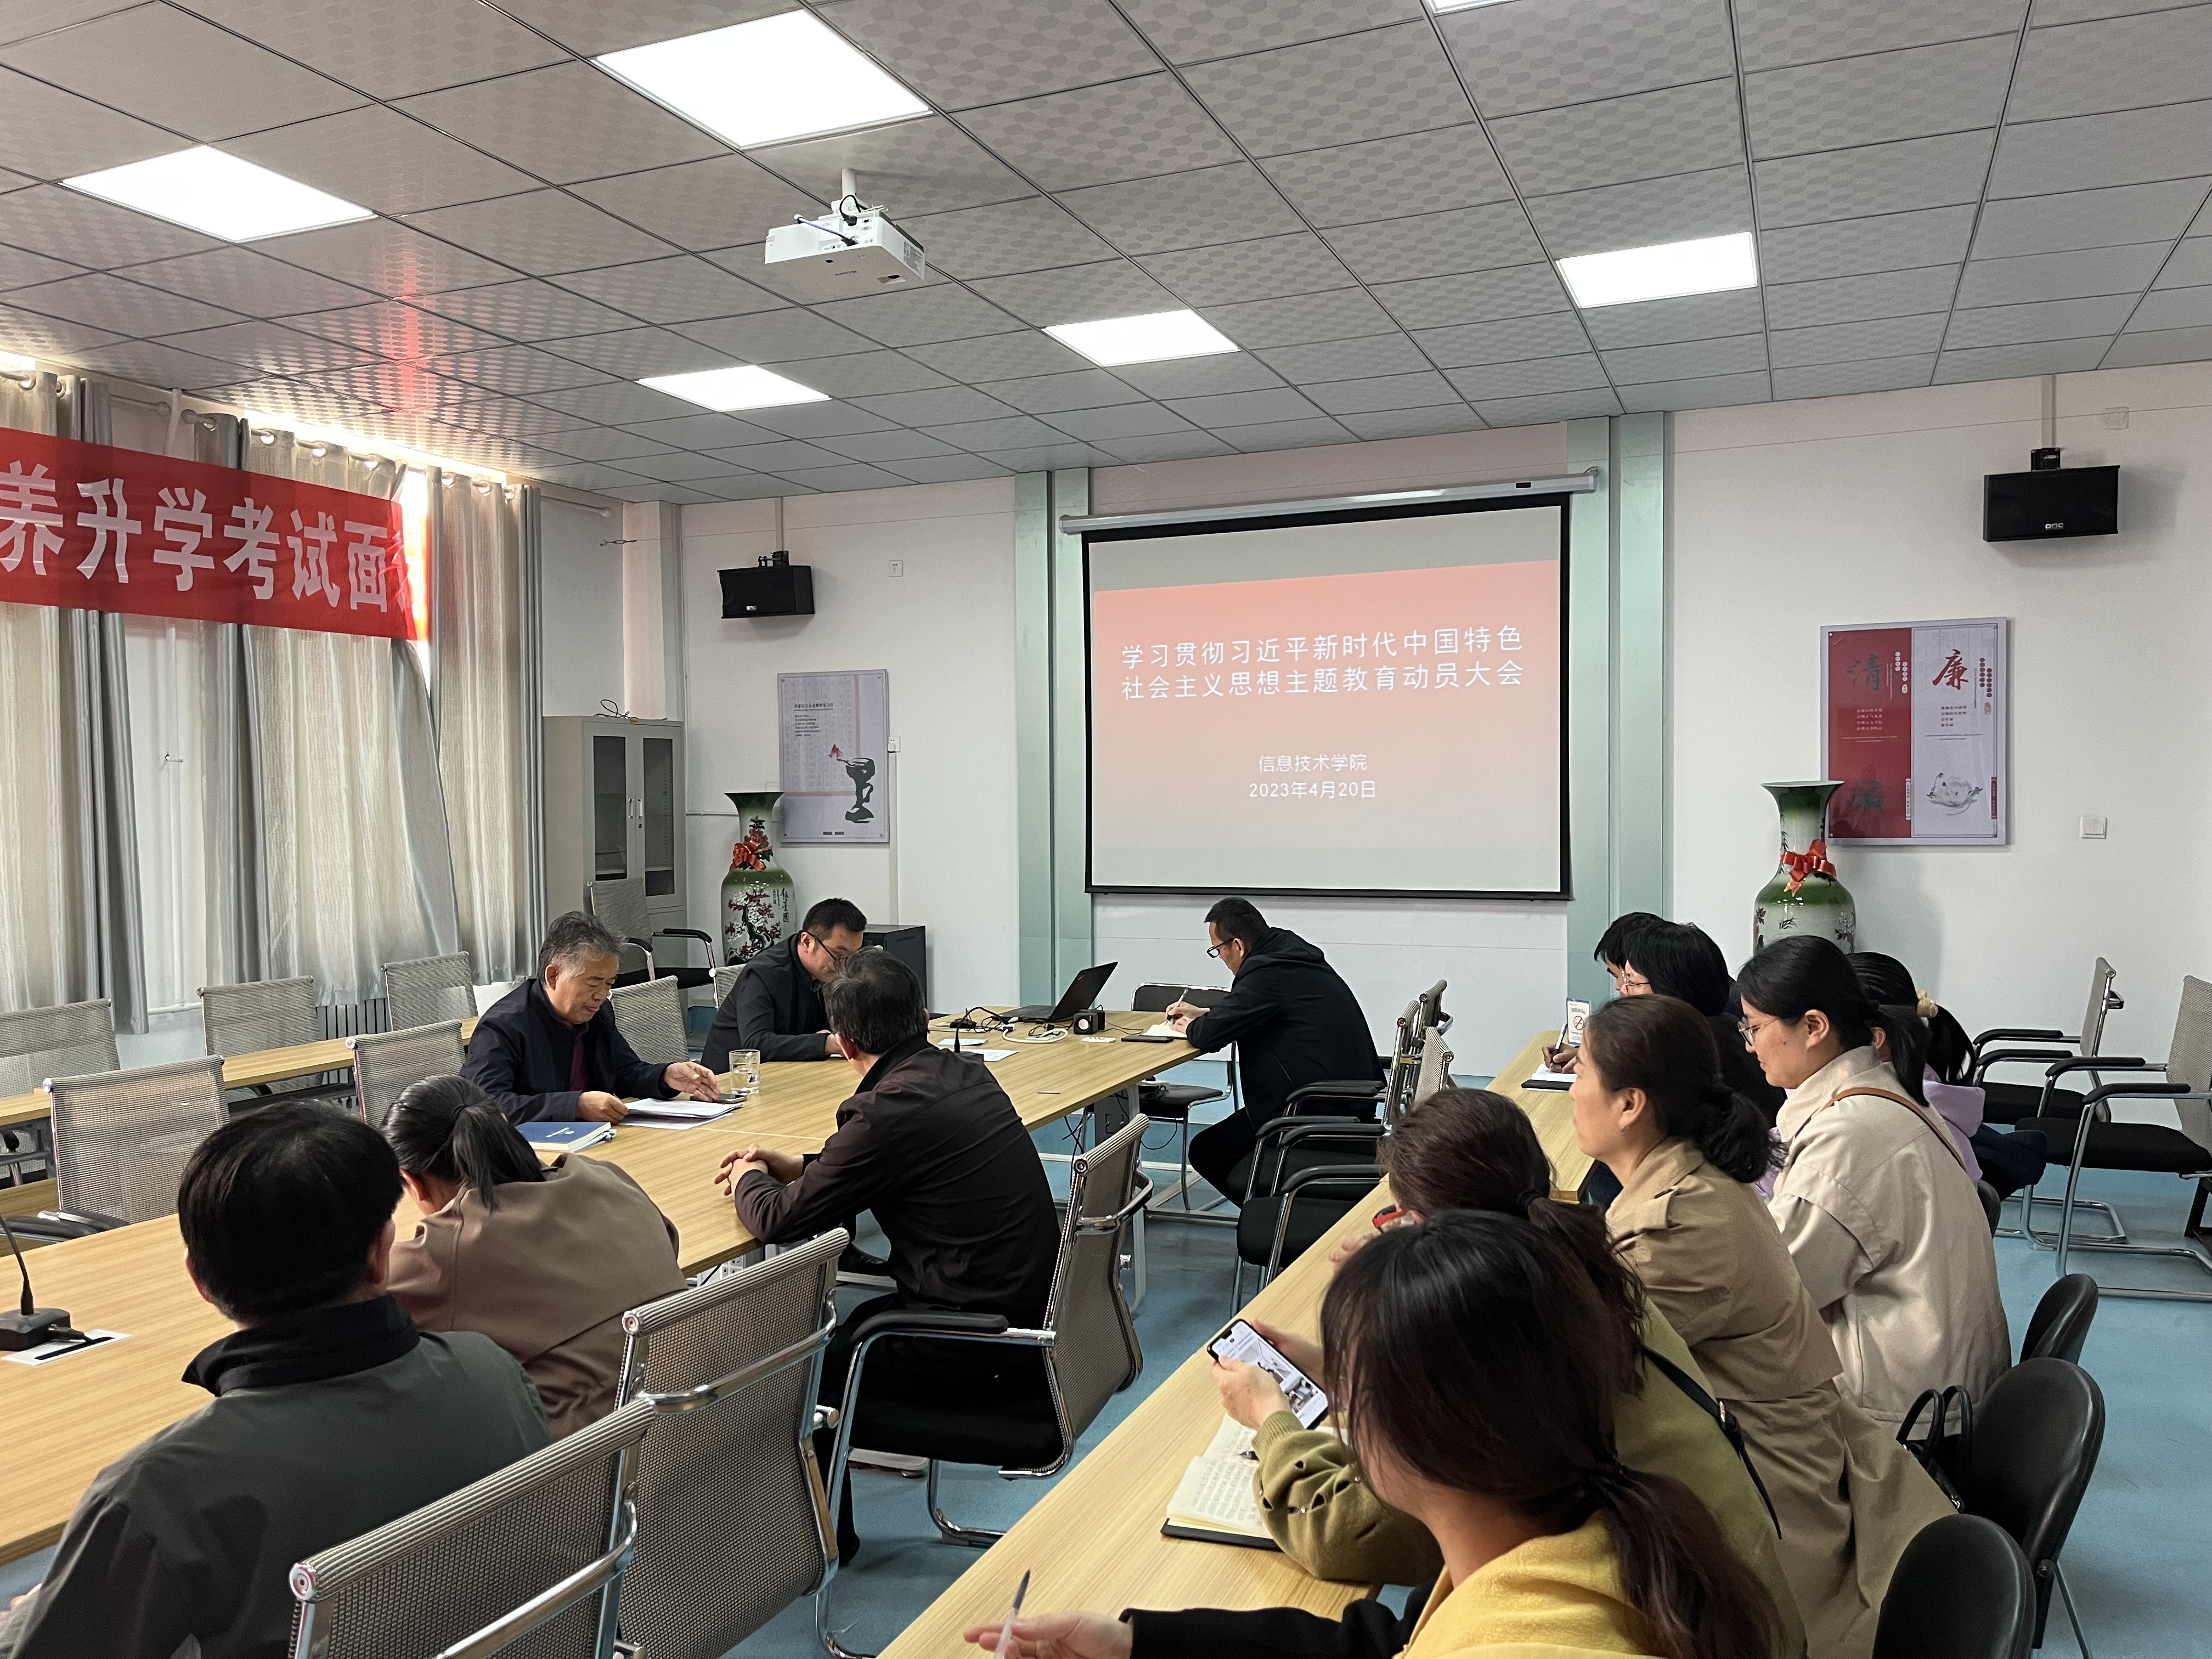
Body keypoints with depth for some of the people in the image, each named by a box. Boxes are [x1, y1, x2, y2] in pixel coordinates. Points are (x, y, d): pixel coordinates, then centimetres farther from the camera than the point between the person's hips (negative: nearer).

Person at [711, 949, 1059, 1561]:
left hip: (981, 1348, -8)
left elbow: (778, 1222, -13)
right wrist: (796, 1166, 20)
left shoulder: (888, 1110, -22)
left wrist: (749, 1180, 9)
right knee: (855, 1325, 24)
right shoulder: (967, 1075, 4)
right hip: (1033, 1312, 9)